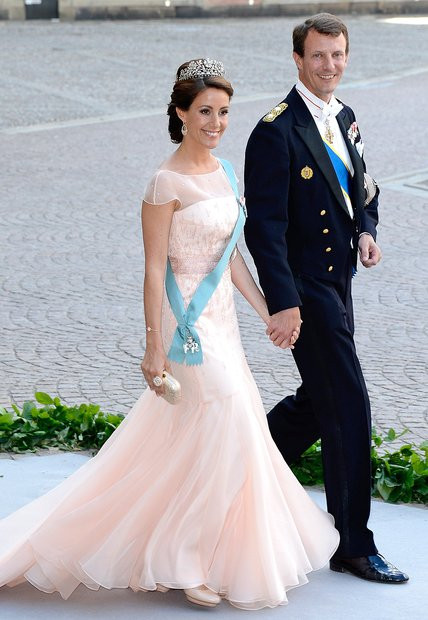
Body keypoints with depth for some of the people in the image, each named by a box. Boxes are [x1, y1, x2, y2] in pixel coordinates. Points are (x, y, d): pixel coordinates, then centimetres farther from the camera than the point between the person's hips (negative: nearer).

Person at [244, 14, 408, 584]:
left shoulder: (345, 118, 9)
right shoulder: (277, 131, -17)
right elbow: (264, 226, -20)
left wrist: (366, 229, 2)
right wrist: (283, 303, -25)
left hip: (338, 280, 9)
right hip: (304, 287, -8)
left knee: (320, 402, 18)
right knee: (348, 408, -5)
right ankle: (353, 545, 6)